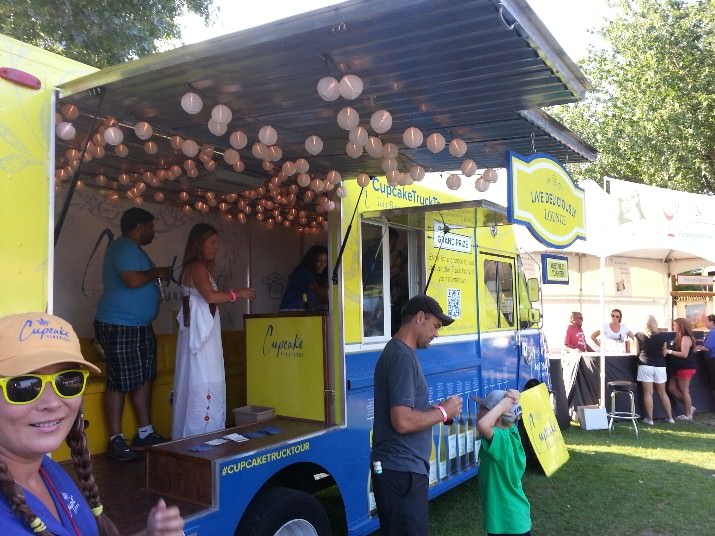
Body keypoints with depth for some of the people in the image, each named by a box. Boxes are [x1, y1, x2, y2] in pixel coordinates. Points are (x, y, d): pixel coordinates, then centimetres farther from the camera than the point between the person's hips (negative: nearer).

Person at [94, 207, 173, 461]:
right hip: (118, 326, -11)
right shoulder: (123, 248, -14)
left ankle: (145, 433, 20)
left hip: (140, 326, 11)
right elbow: (133, 280, -27)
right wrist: (156, 273, -13)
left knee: (144, 378, 12)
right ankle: (115, 440, 4)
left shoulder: (134, 249, 18)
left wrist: (157, 275, 11)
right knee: (120, 382, -5)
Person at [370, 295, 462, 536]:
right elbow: (403, 422, -27)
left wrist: (436, 410, 6)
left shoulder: (396, 351, 12)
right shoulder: (403, 356, -19)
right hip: (401, 471, -10)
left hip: (396, 467, 10)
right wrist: (443, 412, -13)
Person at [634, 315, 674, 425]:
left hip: (645, 366, -2)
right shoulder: (662, 336, -1)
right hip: (660, 366, 2)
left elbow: (637, 352, 4)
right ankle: (670, 417, 20)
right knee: (662, 393, 14)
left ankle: (649, 418, 4)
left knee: (648, 393, 2)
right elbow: (664, 354, 7)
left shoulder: (639, 335, -3)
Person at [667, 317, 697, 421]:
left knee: (684, 391, -2)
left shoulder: (686, 338, -14)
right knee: (672, 389, 8)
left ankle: (688, 414, 7)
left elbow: (684, 354, -20)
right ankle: (689, 407, 20)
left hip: (686, 368, -10)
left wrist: (670, 351, -17)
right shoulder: (679, 337, 15)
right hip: (678, 368, 10)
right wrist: (669, 351, 4)